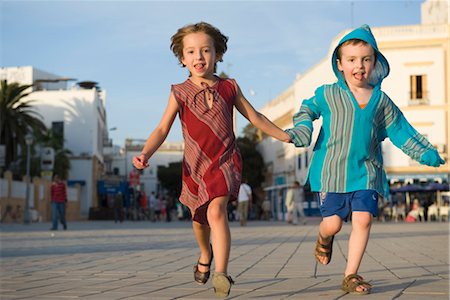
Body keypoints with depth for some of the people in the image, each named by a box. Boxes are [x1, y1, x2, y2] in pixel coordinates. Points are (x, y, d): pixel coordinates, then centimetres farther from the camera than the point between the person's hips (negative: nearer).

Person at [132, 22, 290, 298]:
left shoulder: (228, 88, 1)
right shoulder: (180, 93, -1)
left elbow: (255, 117, 12)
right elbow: (163, 129, -4)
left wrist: (287, 137, 14)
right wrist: (145, 154, -22)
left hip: (225, 161, -2)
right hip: (195, 165, 2)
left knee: (216, 211, -24)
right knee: (199, 219, 18)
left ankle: (221, 274, -27)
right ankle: (205, 254, 49)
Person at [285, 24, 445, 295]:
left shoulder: (381, 101, 5)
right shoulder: (328, 94, 0)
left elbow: (401, 131, 11)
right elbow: (307, 110, 17)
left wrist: (424, 152, 1)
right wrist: (301, 130, -1)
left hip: (366, 172, 2)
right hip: (332, 171, -2)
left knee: (363, 220, -8)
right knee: (333, 223, -2)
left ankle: (351, 275, 7)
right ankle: (324, 239, 37)